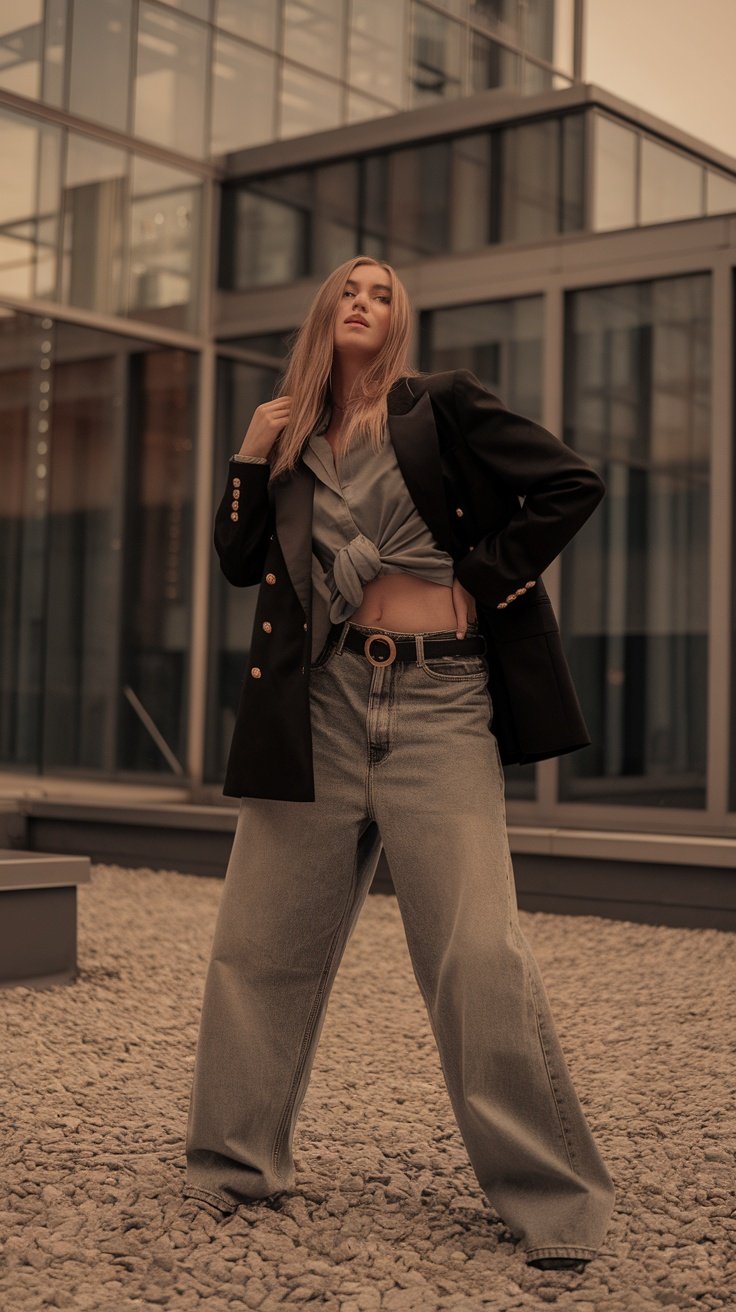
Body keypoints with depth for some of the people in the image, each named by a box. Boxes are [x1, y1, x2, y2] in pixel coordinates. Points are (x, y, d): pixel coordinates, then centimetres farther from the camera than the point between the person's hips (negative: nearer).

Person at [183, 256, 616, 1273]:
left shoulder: (444, 407, 4)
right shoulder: (291, 436, 16)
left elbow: (573, 485, -1)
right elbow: (242, 564, 15)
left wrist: (481, 584, -5)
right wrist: (251, 461, 4)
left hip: (437, 703, -4)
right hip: (320, 706, 4)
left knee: (479, 957, -9)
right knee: (260, 944, 6)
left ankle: (553, 1201, 3)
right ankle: (237, 1165, 23)